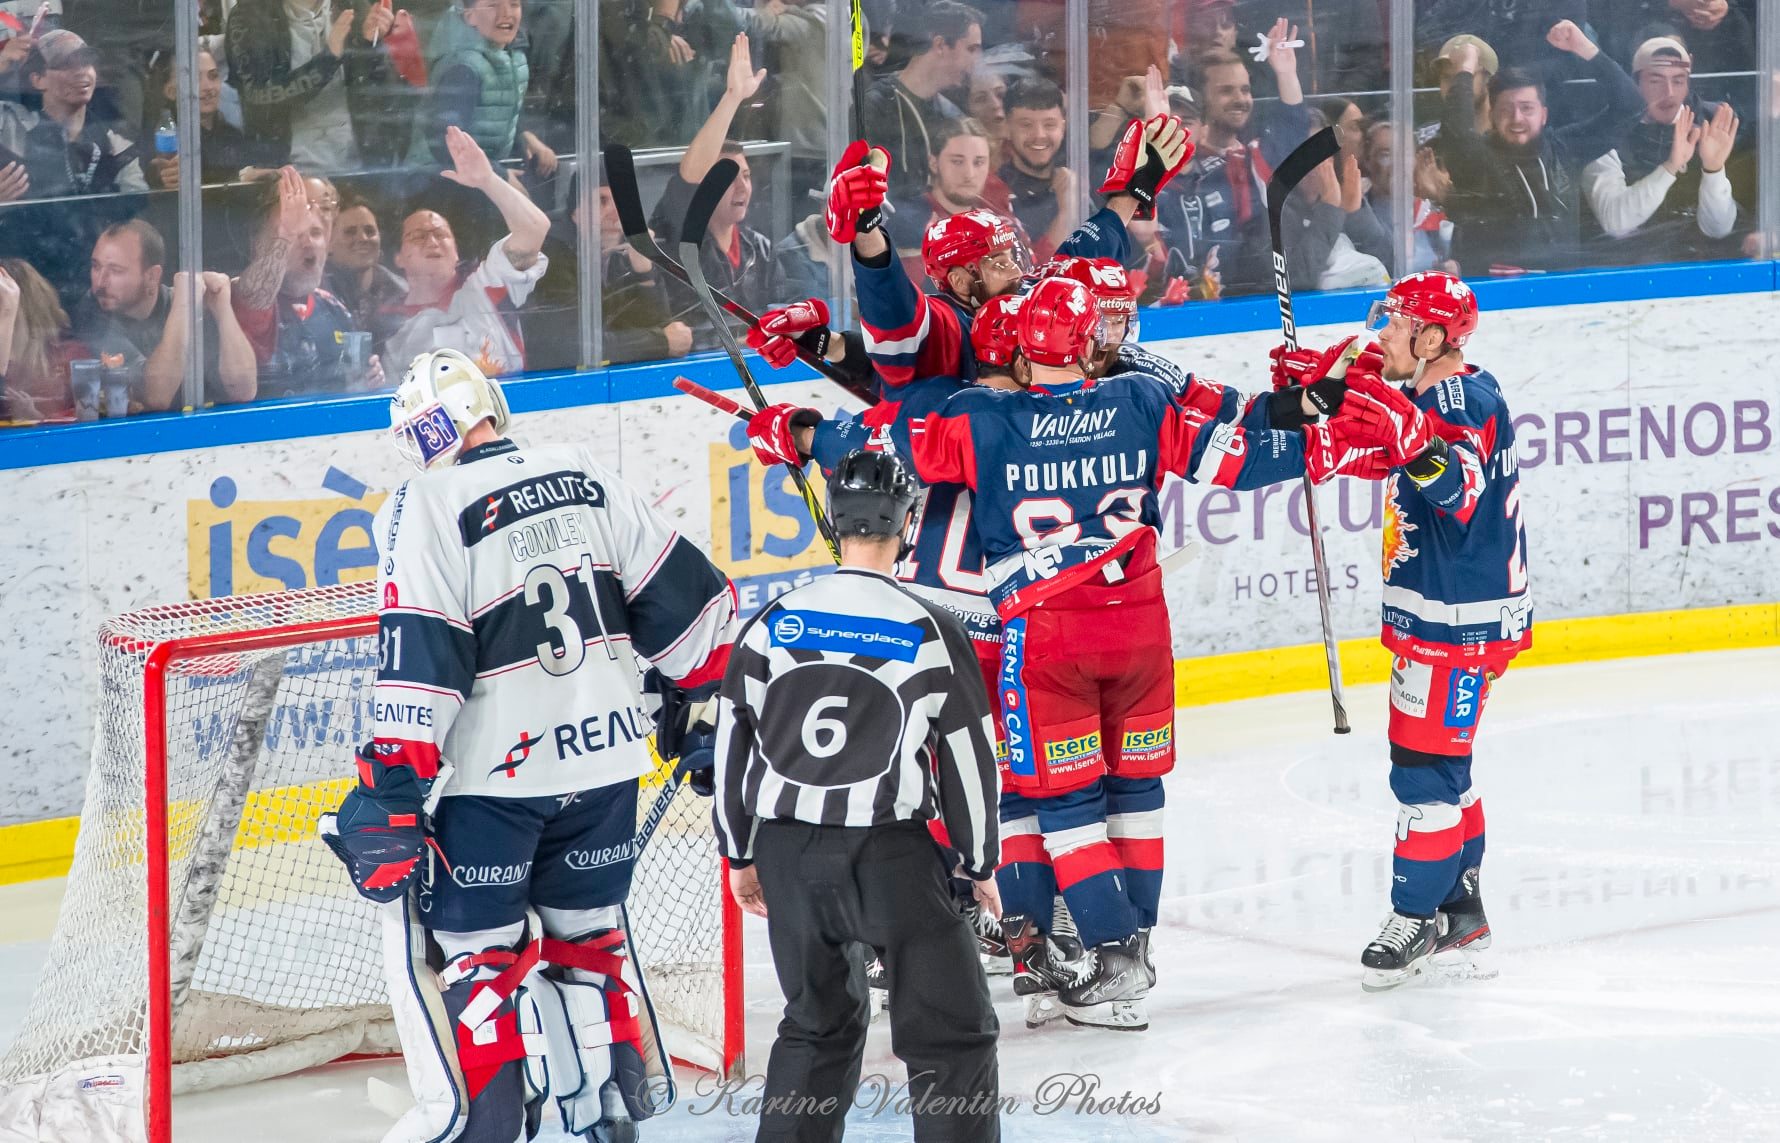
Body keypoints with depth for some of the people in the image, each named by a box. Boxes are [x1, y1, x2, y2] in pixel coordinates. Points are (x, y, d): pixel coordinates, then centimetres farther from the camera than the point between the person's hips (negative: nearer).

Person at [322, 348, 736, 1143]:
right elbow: (682, 594, 9)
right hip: (602, 752, 5)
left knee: (472, 946, 5)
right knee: (588, 930, 18)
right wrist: (701, 697, 22)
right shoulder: (585, 476, 5)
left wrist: (390, 795, -14)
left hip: (491, 772, -5)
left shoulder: (429, 509, -11)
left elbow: (417, 664, -17)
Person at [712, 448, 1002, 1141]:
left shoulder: (771, 624, 2)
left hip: (786, 851, 4)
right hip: (891, 852, -4)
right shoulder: (931, 633, -7)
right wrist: (980, 866, 12)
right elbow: (968, 760, -2)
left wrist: (741, 855, 19)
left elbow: (731, 746, 7)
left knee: (817, 1025, 21)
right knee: (951, 1032, 3)